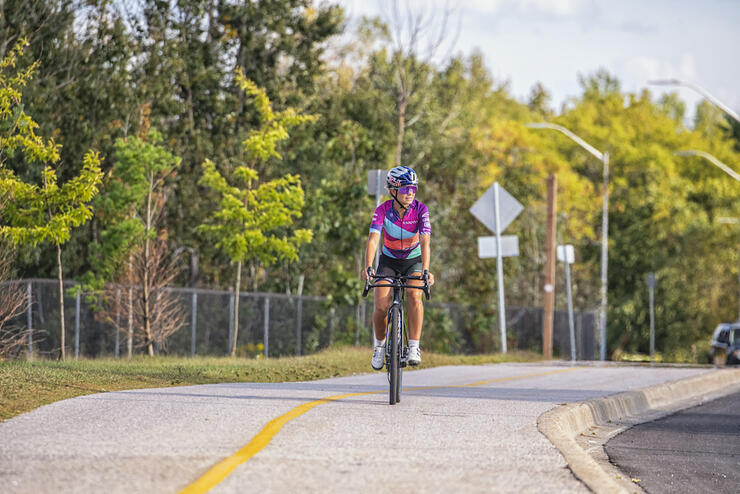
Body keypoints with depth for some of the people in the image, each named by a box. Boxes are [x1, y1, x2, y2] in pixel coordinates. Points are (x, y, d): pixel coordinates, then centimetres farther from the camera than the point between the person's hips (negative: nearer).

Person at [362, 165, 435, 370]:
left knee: (414, 295, -28)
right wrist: (368, 267, -47)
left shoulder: (420, 210, -20)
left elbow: (425, 242, -29)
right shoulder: (383, 210, -21)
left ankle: (414, 347, -22)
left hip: (414, 260, 0)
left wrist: (426, 270, -44)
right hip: (389, 261, 0)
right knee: (381, 305, -15)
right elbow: (373, 239, -31)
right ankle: (380, 344, 13)